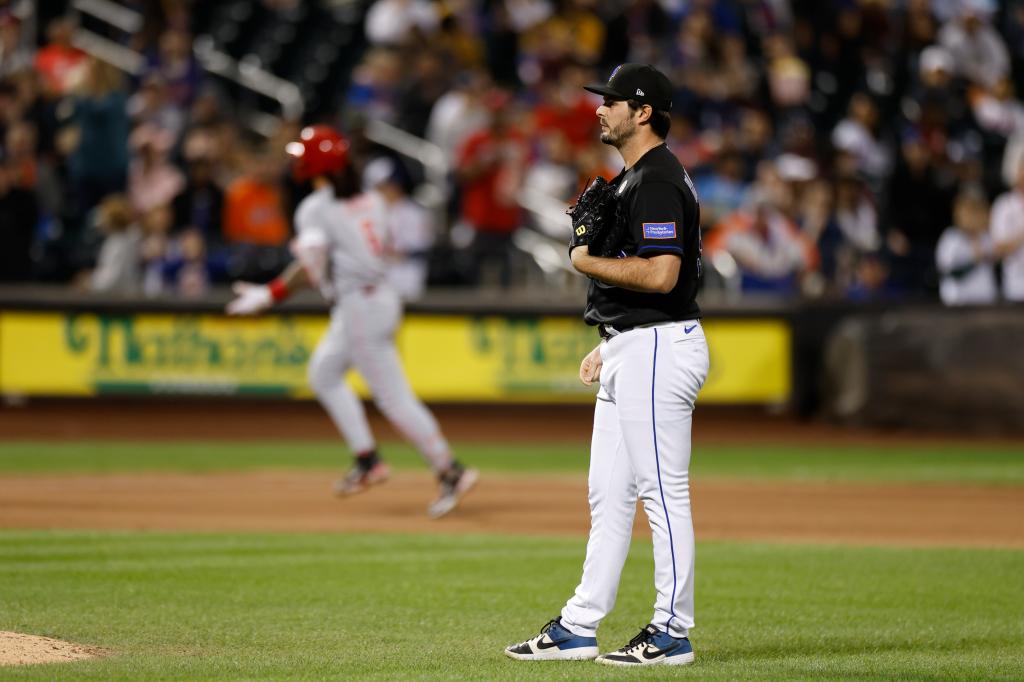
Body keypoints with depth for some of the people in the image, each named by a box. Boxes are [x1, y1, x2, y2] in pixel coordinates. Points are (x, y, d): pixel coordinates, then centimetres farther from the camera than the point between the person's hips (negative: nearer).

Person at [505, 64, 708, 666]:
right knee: (609, 493, 12)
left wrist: (588, 262, -14)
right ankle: (579, 628, 16)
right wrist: (610, 345, 20)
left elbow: (661, 275, -26)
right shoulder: (636, 177, 17)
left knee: (662, 491, -6)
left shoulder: (660, 181, -16)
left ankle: (672, 631, 0)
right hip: (630, 351, 11)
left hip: (660, 348, -11)